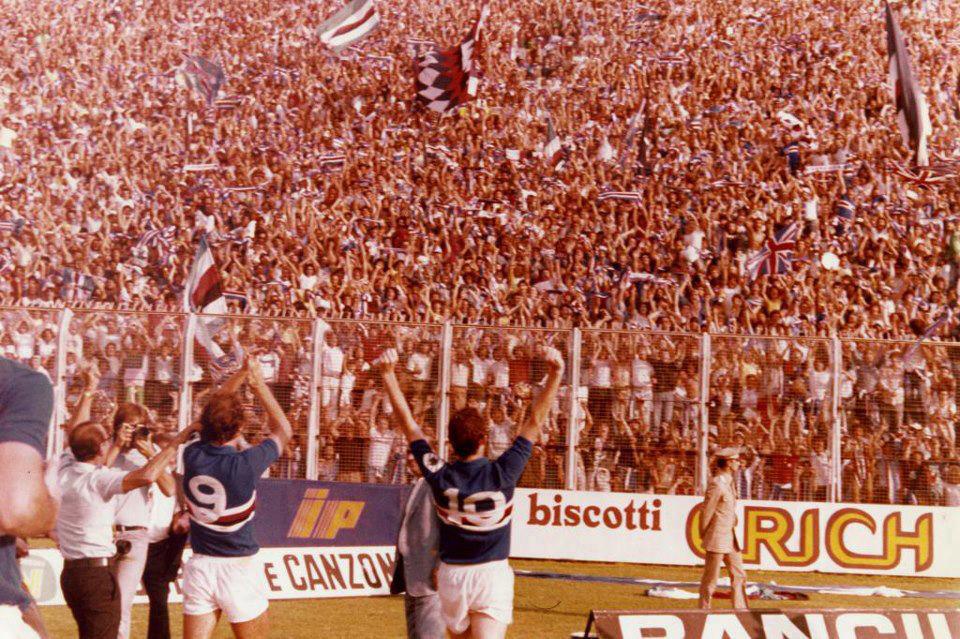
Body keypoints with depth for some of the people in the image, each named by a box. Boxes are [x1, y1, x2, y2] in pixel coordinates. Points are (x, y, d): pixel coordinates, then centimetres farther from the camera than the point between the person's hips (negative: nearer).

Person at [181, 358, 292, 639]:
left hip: (200, 566, 4)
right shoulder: (244, 464, -18)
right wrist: (259, 384, 4)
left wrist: (240, 375, 15)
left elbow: (213, 411, 13)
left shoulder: (193, 456, -7)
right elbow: (283, 431, 0)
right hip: (239, 568, -4)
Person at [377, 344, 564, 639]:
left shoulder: (439, 477, -10)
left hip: (451, 576, 3)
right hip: (492, 575, -3)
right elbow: (535, 420, -15)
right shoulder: (501, 474, -15)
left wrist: (389, 374, -5)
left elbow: (408, 423, -7)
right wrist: (555, 374, -19)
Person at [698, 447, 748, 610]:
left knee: (739, 575, 11)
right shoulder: (716, 484, -17)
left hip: (730, 538, 9)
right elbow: (706, 511, -15)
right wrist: (703, 535, -7)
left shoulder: (729, 482, 12)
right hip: (717, 538, -9)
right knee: (711, 578, -1)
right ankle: (704, 611, 7)